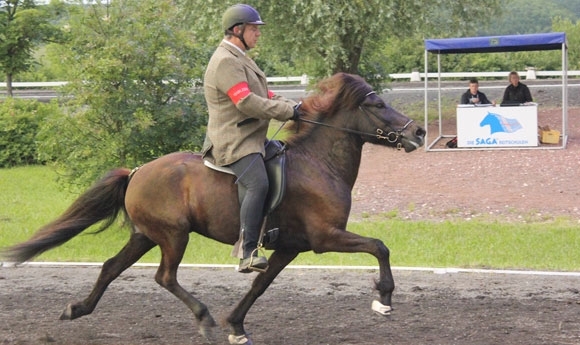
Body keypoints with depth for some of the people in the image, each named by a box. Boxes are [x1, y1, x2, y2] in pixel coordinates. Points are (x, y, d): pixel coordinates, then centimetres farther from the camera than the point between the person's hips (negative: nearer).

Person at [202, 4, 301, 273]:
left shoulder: (239, 59, 21)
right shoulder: (226, 62, -14)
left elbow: (265, 96, 23)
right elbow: (246, 102, -23)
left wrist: (295, 107, 7)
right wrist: (289, 112, -19)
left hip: (251, 138, 11)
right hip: (234, 143, -11)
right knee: (258, 184, -29)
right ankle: (248, 254, -35)